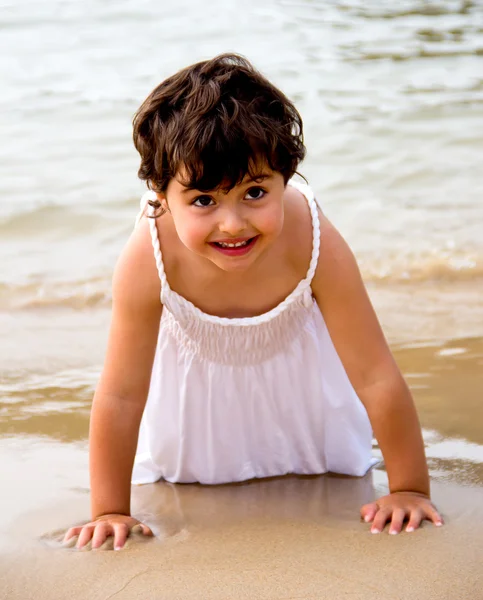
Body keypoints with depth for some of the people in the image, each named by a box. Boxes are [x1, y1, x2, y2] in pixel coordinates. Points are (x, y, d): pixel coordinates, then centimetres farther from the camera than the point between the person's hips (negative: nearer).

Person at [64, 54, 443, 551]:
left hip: (294, 367, 1)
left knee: (326, 454, 19)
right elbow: (121, 397, -32)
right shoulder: (148, 260, -42)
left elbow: (377, 379, -33)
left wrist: (410, 490, -27)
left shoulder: (315, 246, -42)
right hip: (193, 364, 0)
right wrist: (109, 511, -25)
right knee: (184, 466, 20)